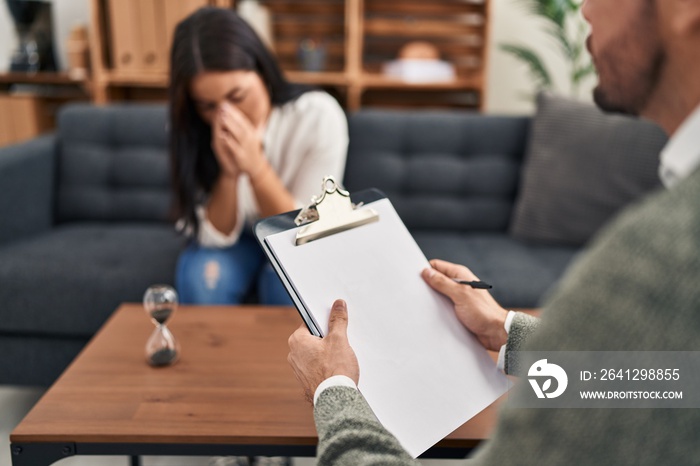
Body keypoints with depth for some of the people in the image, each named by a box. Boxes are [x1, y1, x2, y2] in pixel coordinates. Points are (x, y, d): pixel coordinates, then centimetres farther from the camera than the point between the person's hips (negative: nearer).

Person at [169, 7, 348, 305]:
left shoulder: (319, 115, -26)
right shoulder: (189, 128, -19)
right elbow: (216, 236, -17)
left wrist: (256, 166, -38)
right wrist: (228, 174, -35)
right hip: (237, 239, 2)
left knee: (285, 281, -31)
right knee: (202, 274, -28)